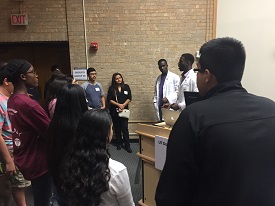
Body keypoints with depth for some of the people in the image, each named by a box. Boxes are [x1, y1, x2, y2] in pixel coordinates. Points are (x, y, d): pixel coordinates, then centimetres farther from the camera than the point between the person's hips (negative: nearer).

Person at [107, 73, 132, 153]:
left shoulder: (126, 87, 5)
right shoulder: (111, 88, 2)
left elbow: (129, 98, 1)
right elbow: (109, 99, -4)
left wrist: (123, 105, -12)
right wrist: (119, 105, -13)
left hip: (124, 110, 0)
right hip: (114, 111, 1)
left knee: (125, 128, -5)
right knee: (117, 128, 7)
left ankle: (127, 145, 2)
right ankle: (119, 143, 20)